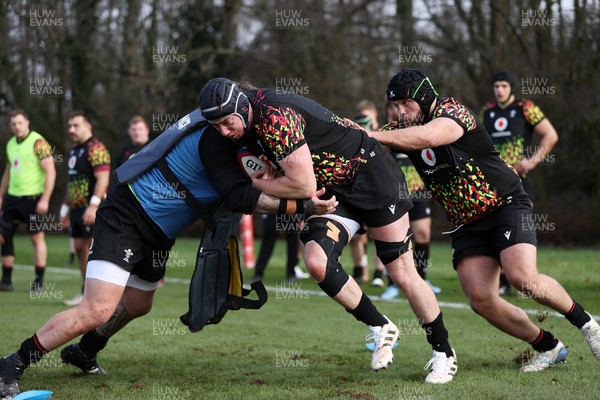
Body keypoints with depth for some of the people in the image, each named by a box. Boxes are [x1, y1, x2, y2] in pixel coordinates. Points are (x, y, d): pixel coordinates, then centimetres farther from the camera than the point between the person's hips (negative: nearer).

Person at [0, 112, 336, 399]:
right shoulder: (217, 139, -25)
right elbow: (238, 195, -32)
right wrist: (300, 204, -39)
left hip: (159, 235, 10)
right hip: (125, 217, -10)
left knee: (137, 306, 24)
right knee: (98, 310, -21)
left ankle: (83, 352, 50)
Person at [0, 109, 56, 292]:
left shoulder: (38, 143, -11)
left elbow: (51, 171, -14)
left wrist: (44, 200, -19)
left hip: (32, 198, -7)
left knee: (37, 238, -1)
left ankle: (39, 281, 4)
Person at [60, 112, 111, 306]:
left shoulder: (95, 148, -12)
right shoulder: (74, 150, 18)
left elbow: (103, 179, -20)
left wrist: (93, 205, -27)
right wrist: (66, 207, 26)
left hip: (92, 209, -9)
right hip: (77, 208, 9)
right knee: (80, 247, 9)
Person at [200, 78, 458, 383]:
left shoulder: (275, 117, -29)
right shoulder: (246, 123, -2)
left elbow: (305, 187, -27)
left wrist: (257, 183, -13)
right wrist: (271, 168, -3)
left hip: (371, 175, -8)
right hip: (331, 190, 8)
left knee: (403, 274, -3)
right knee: (316, 261, -16)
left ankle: (444, 354, 15)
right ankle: (380, 329, 3)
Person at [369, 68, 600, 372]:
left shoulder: (452, 111, -15)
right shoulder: (403, 129, 7)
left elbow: (427, 136, -35)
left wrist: (371, 136, -35)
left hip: (506, 204, -6)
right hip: (466, 223, 6)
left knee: (522, 277, -26)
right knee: (480, 299, -11)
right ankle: (548, 348, 6)